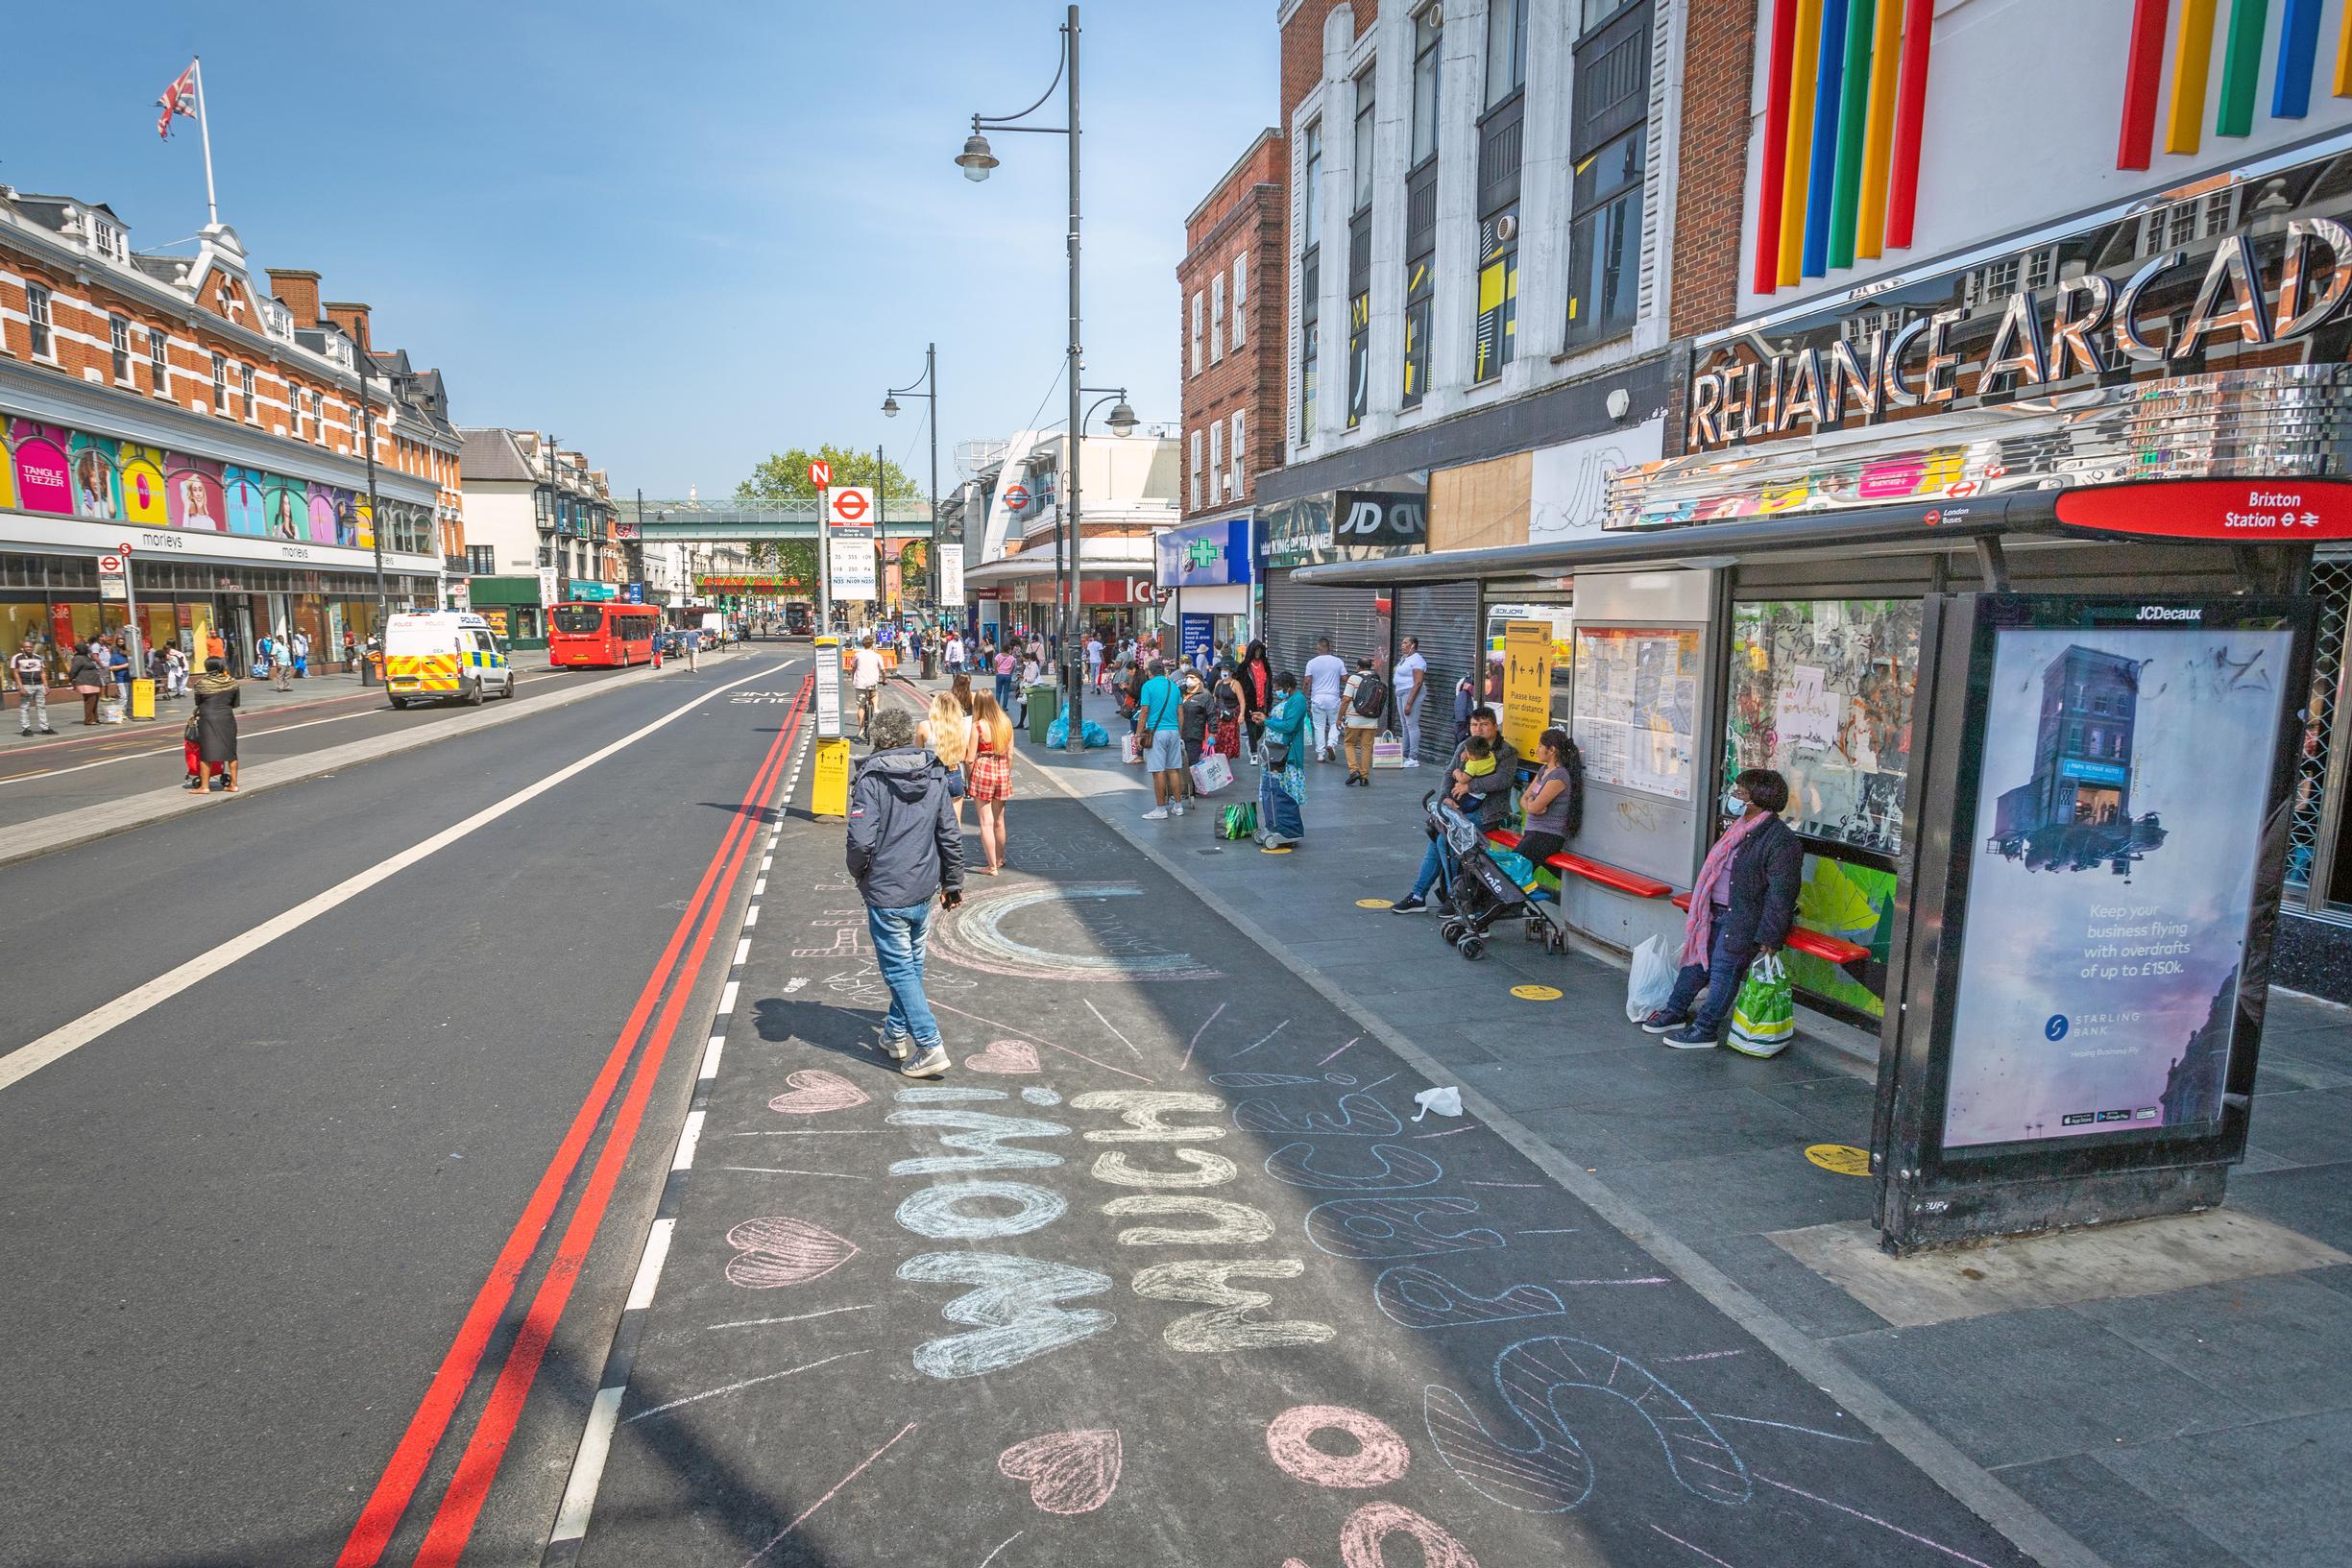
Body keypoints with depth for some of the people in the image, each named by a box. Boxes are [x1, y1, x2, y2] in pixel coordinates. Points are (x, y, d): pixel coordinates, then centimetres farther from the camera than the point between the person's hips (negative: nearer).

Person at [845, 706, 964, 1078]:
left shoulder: (871, 778, -14)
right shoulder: (935, 774, 2)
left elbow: (861, 840, -21)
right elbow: (950, 835, 6)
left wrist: (859, 873, -1)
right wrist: (953, 882, 16)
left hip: (886, 893, -6)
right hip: (924, 890, 6)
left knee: (899, 969, 1)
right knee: (912, 964, 19)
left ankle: (930, 1047, -4)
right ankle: (897, 1033, 33)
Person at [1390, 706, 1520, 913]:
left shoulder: (1507, 752, -4)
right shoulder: (1464, 746, 15)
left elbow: (1503, 779, -21)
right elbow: (1450, 773, 12)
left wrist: (1469, 785, -23)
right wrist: (1447, 796, -7)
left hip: (1487, 813, -7)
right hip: (1462, 808, 7)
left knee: (1445, 840, -22)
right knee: (1435, 841, -4)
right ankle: (1418, 896, 5)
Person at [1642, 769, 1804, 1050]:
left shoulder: (1782, 841, -17)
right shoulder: (1741, 829, 12)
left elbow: (1780, 894, -19)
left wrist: (1767, 938, -23)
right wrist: (1702, 910, 25)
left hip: (1744, 919, -9)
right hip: (1716, 912, 9)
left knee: (1724, 968, -8)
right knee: (1697, 958, 12)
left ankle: (1705, 1030, 0)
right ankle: (1675, 1012, 24)